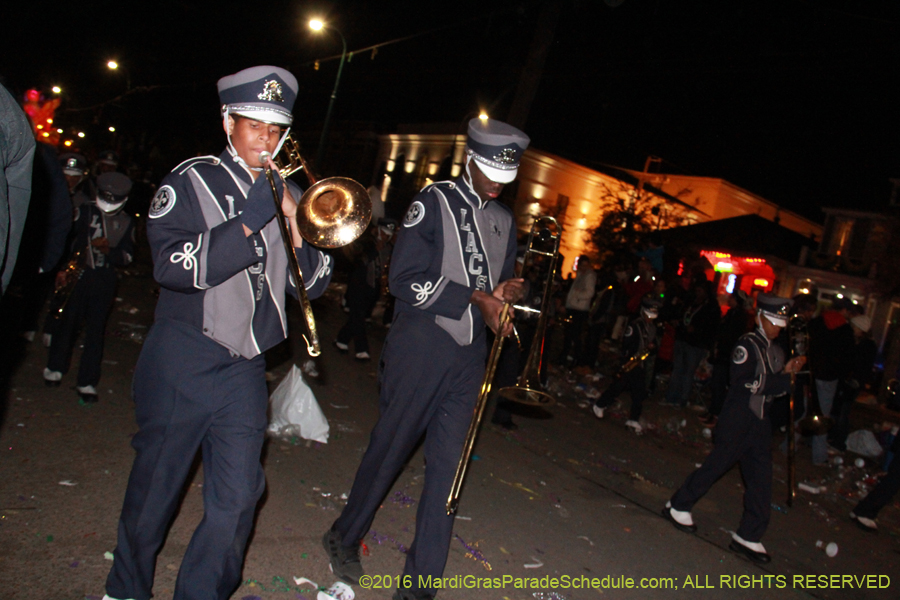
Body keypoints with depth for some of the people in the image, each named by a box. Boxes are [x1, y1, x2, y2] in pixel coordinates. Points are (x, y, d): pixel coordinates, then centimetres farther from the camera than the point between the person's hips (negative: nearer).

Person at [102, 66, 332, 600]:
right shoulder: (191, 182, -3)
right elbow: (172, 265, -19)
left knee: (238, 499, 2)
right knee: (154, 491, 12)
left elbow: (315, 283, 6)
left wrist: (296, 229, -11)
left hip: (245, 370, 3)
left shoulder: (287, 195, 10)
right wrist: (252, 217, -21)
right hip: (181, 365, -3)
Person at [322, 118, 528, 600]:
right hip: (421, 347, -5)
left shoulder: (504, 221, 14)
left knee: (448, 464, 5)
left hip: (469, 356, 5)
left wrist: (506, 293, -1)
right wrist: (474, 297, -16)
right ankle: (345, 537, 32)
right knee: (390, 449, 6)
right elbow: (404, 279, -14)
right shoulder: (433, 203, -5)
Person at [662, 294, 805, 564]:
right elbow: (743, 383, -20)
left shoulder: (776, 350, 14)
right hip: (737, 420, -7)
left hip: (760, 422, 8)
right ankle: (678, 506, 17)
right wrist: (785, 379, -20)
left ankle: (748, 536, 12)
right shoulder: (747, 344, -10)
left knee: (761, 479, 4)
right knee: (717, 465, -1)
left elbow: (769, 386, 16)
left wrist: (786, 371, -1)